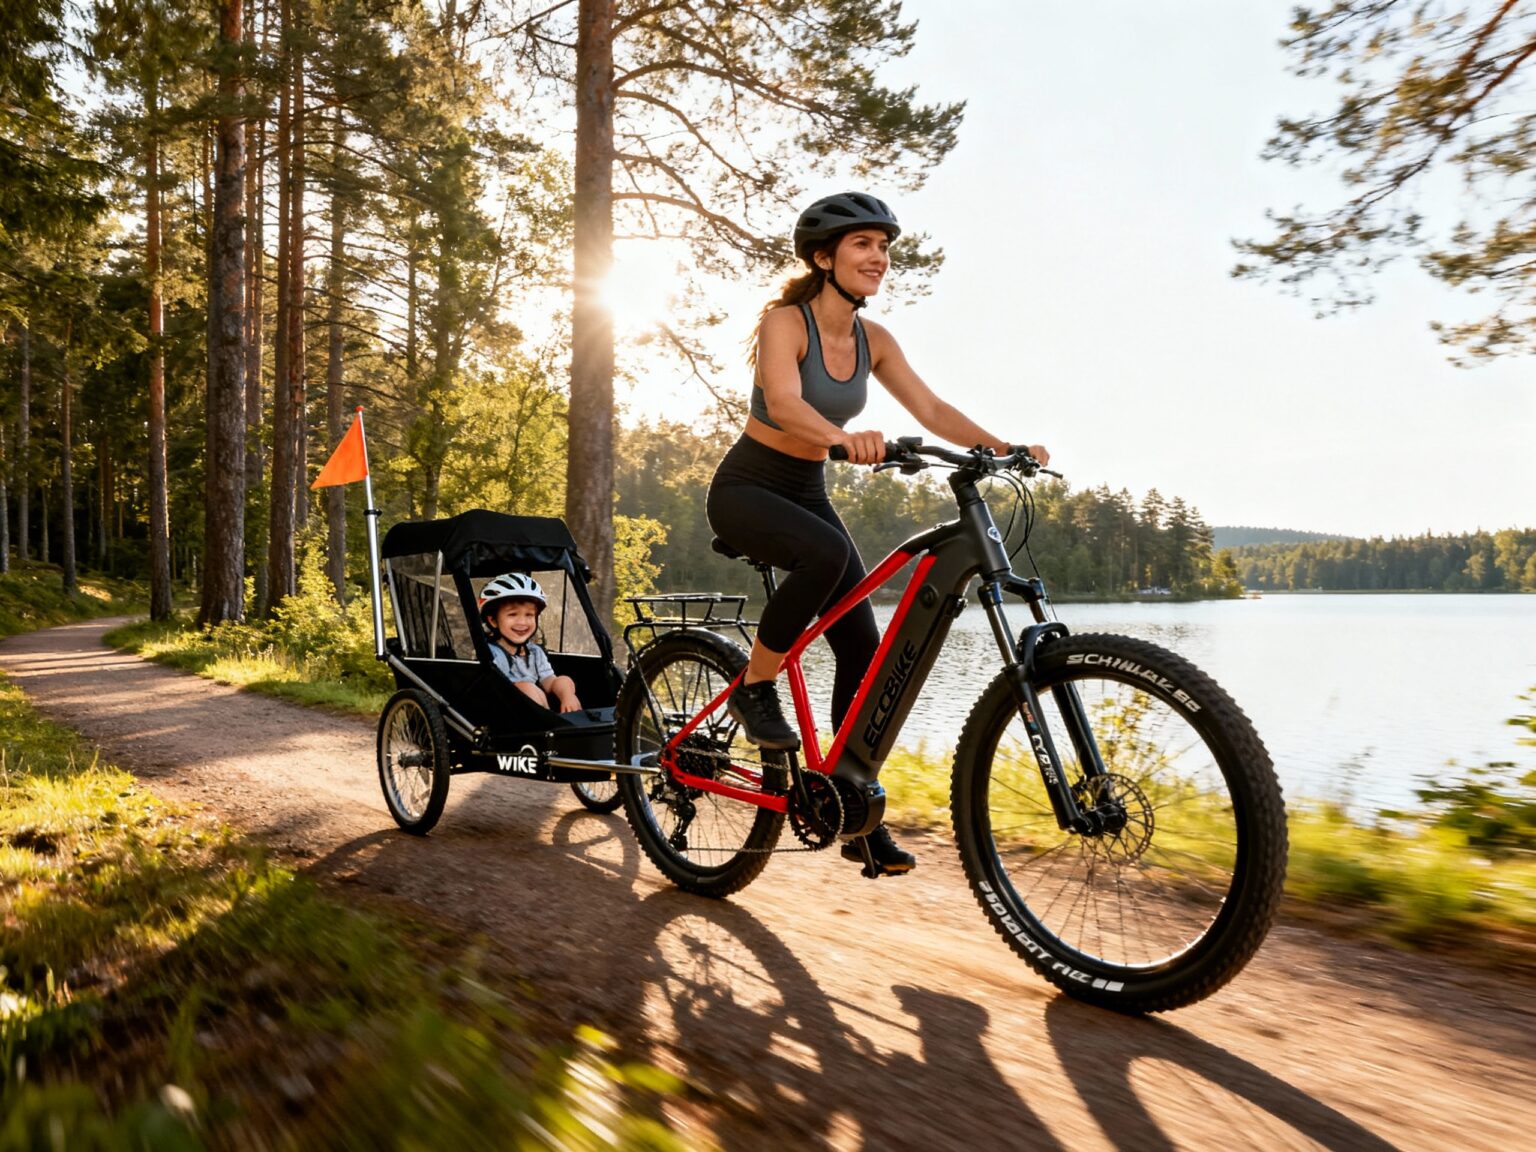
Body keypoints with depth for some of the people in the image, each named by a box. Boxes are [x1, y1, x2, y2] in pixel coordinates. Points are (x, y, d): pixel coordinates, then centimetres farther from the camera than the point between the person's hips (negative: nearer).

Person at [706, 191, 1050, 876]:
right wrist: (842, 436, -56)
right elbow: (784, 401, -36)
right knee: (828, 552, -39)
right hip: (746, 487, -6)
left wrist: (1003, 448, -21)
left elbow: (933, 411, -5)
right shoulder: (785, 321, -16)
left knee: (863, 649, -5)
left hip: (807, 494, 6)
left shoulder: (872, 340, 2)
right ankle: (754, 689, -14)